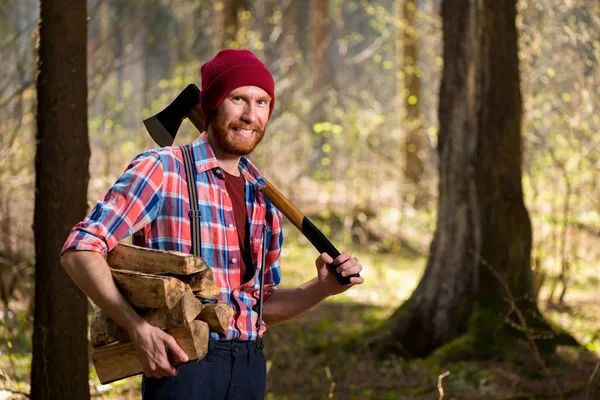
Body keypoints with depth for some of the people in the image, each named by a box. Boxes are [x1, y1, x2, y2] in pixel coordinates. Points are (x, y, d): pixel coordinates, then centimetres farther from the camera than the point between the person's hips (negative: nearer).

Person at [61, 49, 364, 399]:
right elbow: (80, 251, -12)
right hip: (181, 362, -6)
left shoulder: (263, 197, 14)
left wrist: (324, 288, 3)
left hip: (249, 369, 6)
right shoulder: (162, 170, -5)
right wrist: (139, 328, -23)